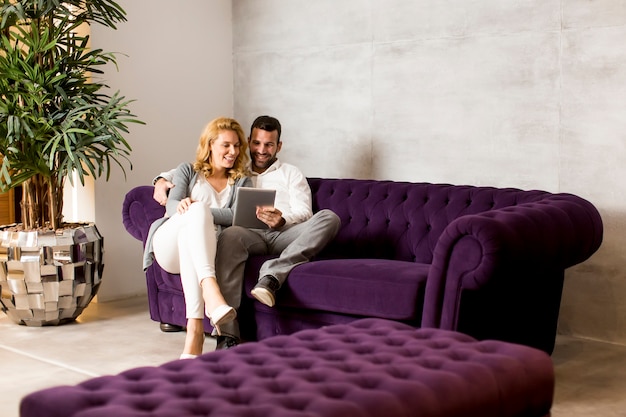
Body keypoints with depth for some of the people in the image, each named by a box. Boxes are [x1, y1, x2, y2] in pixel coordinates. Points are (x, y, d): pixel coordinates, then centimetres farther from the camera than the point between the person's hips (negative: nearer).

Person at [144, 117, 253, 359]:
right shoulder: (187, 171, 24)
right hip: (168, 244, 0)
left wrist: (199, 211, -14)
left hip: (204, 247, 0)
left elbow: (236, 215, 4)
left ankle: (194, 330, -56)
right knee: (198, 210, -34)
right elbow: (171, 205, 6)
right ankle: (210, 290, -58)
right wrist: (197, 211, -20)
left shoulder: (242, 181, 24)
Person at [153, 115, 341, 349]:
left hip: (284, 234, 0)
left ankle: (272, 276, -43)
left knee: (328, 217, -28)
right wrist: (162, 180, 6)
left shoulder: (291, 174, 27)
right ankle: (228, 335, -47)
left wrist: (282, 220, -15)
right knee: (231, 235, -38)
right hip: (251, 234, 0)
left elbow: (304, 213, 9)